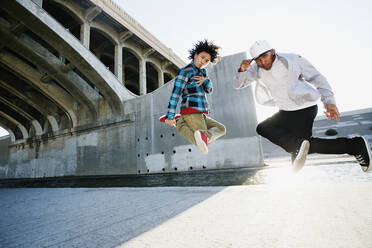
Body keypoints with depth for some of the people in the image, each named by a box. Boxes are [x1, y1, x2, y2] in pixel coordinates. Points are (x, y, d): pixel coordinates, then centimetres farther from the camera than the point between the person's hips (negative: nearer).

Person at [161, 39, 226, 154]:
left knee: (221, 129, 16)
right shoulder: (185, 71, -4)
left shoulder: (202, 71, 22)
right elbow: (175, 93, -11)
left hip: (200, 115, 9)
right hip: (192, 112, -9)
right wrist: (170, 116, -14)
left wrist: (204, 79, -7)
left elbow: (208, 90, 16)